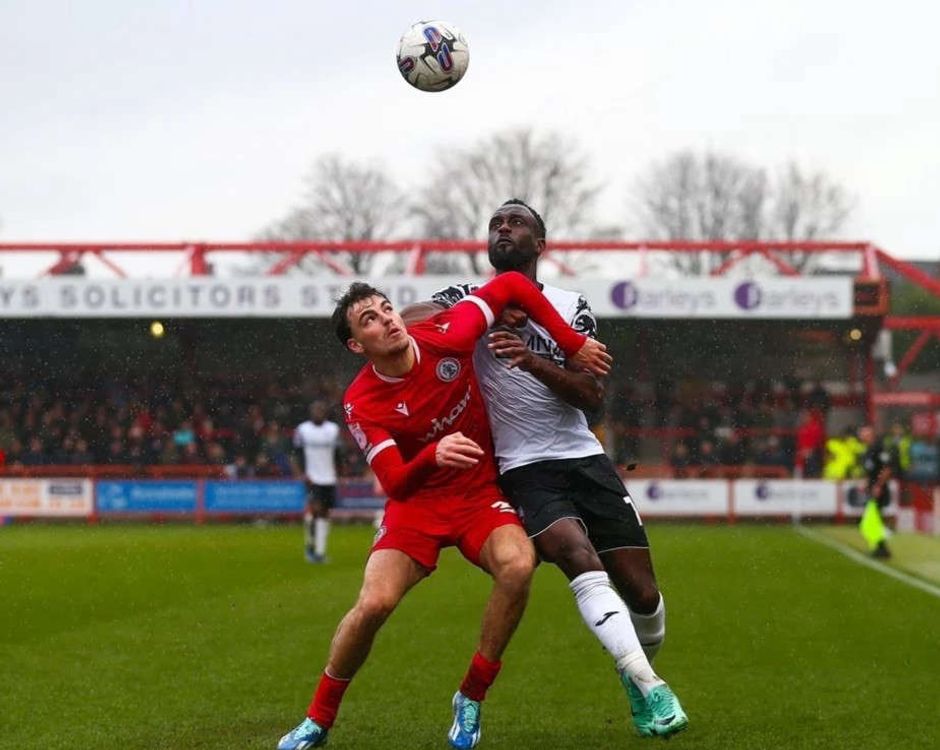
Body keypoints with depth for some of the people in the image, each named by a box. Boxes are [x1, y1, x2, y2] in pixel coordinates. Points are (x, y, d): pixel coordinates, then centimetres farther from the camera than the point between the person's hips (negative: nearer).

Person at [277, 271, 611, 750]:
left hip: (481, 494, 1)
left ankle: (470, 699, -11)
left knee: (517, 565, -30)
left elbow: (512, 286, -2)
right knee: (373, 604, -21)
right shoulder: (360, 404, -15)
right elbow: (394, 483, -24)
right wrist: (434, 456, -46)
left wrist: (573, 344, -2)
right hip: (417, 502, -1)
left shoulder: (444, 338, -14)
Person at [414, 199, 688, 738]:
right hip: (524, 469, -3)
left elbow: (593, 395, -5)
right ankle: (650, 688, -30)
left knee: (641, 593, -1)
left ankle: (637, 676, 28)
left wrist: (532, 360, -23)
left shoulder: (571, 308, 7)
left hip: (584, 457, 3)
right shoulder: (469, 302, 4)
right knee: (580, 559, -29)